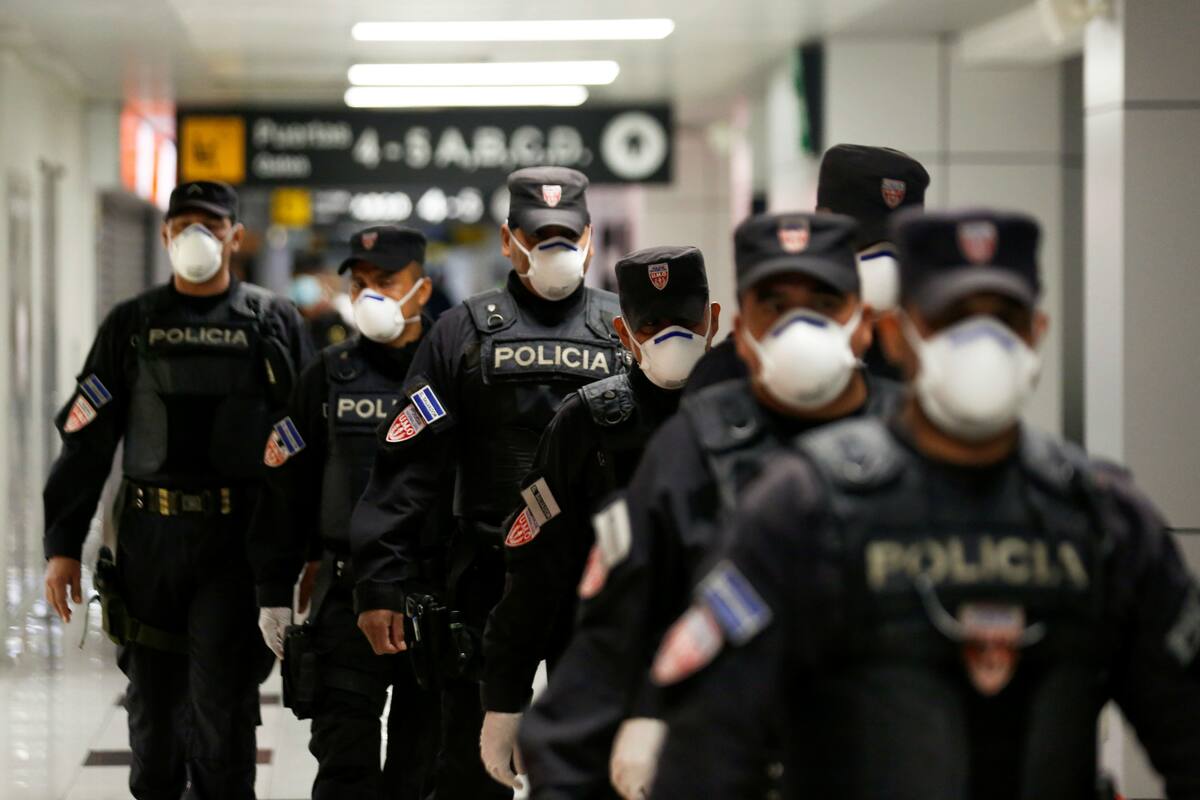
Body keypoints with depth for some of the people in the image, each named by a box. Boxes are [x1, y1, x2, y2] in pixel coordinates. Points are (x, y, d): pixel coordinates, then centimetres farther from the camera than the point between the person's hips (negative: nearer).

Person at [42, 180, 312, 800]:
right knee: (153, 698, 11)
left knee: (220, 701, -8)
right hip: (149, 538, 2)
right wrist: (62, 544, 2)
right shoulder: (132, 325, 8)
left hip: (236, 540, -2)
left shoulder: (274, 324, 4)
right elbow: (86, 439, 7)